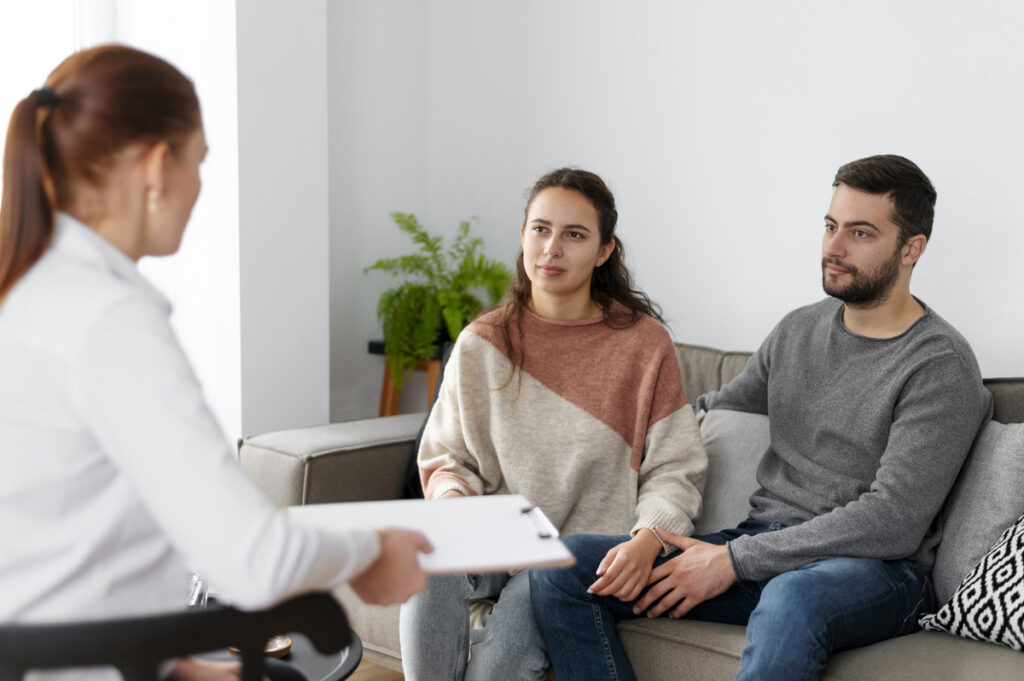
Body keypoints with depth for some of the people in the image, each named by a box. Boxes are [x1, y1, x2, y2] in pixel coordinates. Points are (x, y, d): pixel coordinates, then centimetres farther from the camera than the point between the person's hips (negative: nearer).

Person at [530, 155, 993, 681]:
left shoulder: (941, 365, -8)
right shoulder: (798, 330, 15)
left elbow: (891, 523, -17)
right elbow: (721, 407, 32)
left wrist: (733, 560, -17)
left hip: (873, 569, -7)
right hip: (766, 549, 7)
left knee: (792, 601, -45)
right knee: (560, 569, -11)